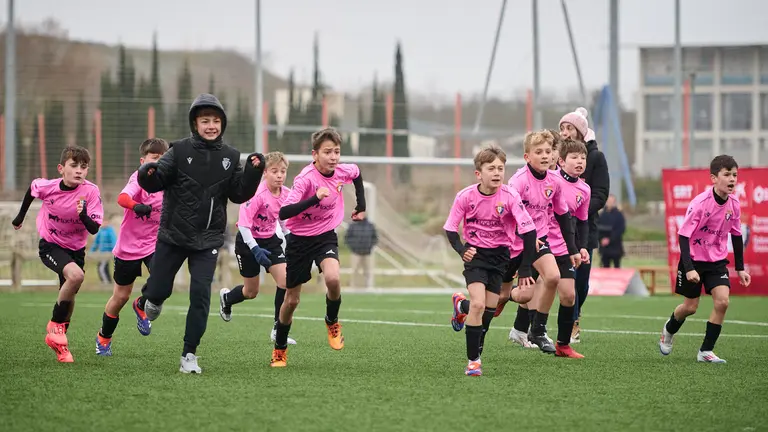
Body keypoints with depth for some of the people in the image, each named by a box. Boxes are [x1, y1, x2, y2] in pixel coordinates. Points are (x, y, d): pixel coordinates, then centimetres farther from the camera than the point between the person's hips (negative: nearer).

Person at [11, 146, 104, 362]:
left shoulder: (91, 191, -21)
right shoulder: (47, 187, -20)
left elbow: (94, 229, -21)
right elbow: (32, 187, 6)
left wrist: (83, 215, -41)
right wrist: (21, 215, 17)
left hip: (75, 249, 3)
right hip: (50, 245, -3)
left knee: (68, 296, 8)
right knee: (75, 275, -29)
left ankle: (59, 343, 33)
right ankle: (55, 326, -11)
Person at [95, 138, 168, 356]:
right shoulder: (139, 178, -17)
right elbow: (122, 197, -38)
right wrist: (136, 206, -58)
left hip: (154, 244, 3)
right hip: (129, 246, -3)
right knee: (121, 297, 9)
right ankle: (104, 337, 34)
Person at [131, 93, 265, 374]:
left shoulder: (230, 157, 3)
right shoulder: (181, 151, -6)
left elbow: (239, 194, 2)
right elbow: (155, 182, -10)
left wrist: (253, 172, -14)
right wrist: (148, 174, -33)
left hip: (207, 239, 1)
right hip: (173, 235, -1)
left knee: (201, 293, -11)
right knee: (159, 291, 4)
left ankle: (189, 355, -4)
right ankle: (144, 306, 42)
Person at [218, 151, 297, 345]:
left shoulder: (287, 194, -7)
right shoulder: (257, 194, -26)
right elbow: (243, 223, -26)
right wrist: (255, 249, -31)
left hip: (270, 240, 5)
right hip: (249, 241, -5)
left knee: (285, 279, -13)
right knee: (251, 291, 8)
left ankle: (278, 329, -3)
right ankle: (226, 297, 44)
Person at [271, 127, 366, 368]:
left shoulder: (343, 172, -10)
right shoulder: (306, 179, -25)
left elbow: (356, 173, 18)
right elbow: (283, 213, -36)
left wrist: (361, 206, 19)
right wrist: (315, 198, -45)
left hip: (326, 237, 2)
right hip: (299, 239, -2)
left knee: (333, 278, -28)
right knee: (291, 300, 7)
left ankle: (332, 322, 2)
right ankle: (280, 349, 29)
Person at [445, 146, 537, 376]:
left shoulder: (510, 196, -18)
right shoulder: (466, 197, -16)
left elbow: (528, 230, -15)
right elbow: (450, 228, -3)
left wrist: (525, 268, -16)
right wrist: (461, 249, -21)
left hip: (500, 255, 2)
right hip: (476, 254, -2)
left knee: (489, 309, 4)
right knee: (478, 304, -18)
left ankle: (462, 306, 39)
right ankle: (473, 360, -9)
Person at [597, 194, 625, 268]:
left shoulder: (619, 215, -5)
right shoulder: (602, 214, 7)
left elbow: (620, 230, -11)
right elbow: (597, 228, 9)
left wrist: (610, 239, -16)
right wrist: (601, 239, -6)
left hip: (615, 246, -4)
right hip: (604, 246, 4)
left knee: (617, 267, 1)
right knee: (605, 266, 5)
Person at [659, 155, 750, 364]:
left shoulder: (734, 203, -8)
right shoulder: (700, 203, -23)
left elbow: (736, 236, 7)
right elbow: (683, 235, -21)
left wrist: (740, 268, 9)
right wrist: (688, 268, -27)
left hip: (717, 260, 4)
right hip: (694, 260, -4)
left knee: (722, 301, -15)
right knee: (690, 306, 6)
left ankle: (706, 351, -4)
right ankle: (669, 330, 41)